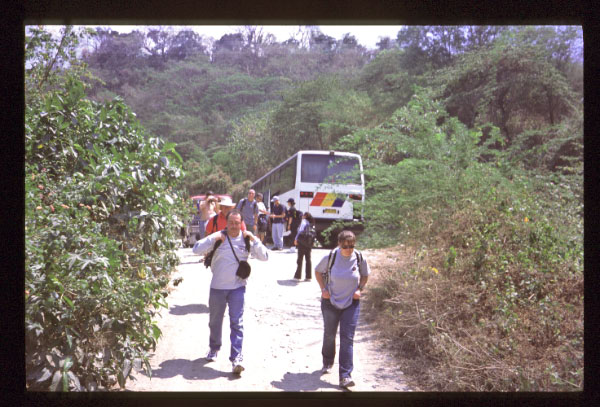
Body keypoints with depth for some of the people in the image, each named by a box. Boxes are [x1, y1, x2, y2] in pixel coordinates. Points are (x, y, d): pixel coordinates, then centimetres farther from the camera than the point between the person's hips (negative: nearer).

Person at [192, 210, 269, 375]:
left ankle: (236, 358, -8)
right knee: (215, 321, 16)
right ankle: (214, 348, 40)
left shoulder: (246, 239, 0)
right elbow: (196, 249, -8)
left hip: (237, 287, -1)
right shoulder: (218, 237, -2)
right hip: (217, 287, 1)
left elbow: (264, 257, -3)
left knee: (236, 322, -8)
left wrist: (254, 240, -14)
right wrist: (212, 239, -19)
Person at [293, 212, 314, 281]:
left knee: (300, 259, 2)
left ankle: (298, 276, 6)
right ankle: (308, 276, 12)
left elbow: (301, 230, -23)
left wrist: (296, 239, -17)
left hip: (302, 243, -6)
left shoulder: (304, 222, -9)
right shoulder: (311, 224, 11)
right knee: (308, 259, 11)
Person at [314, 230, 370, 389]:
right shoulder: (330, 257, -13)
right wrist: (323, 289, -7)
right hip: (330, 302, 0)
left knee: (347, 338, -6)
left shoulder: (359, 258, -9)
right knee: (329, 334, 17)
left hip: (351, 303, 0)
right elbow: (318, 271, 4)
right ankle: (327, 363, 44)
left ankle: (345, 376, -5)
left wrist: (360, 289, -7)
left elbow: (365, 275, 9)